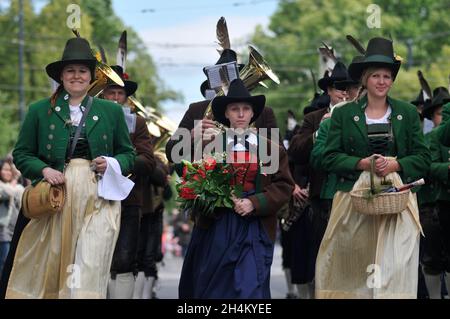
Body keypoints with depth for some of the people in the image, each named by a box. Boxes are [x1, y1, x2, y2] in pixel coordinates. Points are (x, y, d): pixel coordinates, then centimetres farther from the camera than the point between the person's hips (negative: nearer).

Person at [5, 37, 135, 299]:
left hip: (98, 197, 0)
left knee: (89, 270, -11)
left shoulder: (111, 111, 12)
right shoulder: (40, 111, 9)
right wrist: (44, 169, -8)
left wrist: (111, 164, -4)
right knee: (48, 267, -2)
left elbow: (128, 154, 17)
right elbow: (21, 154, 10)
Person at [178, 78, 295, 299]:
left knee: (250, 288, -8)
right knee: (212, 288, 7)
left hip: (254, 229, -1)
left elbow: (284, 186, 1)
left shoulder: (272, 149, 5)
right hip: (216, 229, 1)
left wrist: (255, 203, -11)